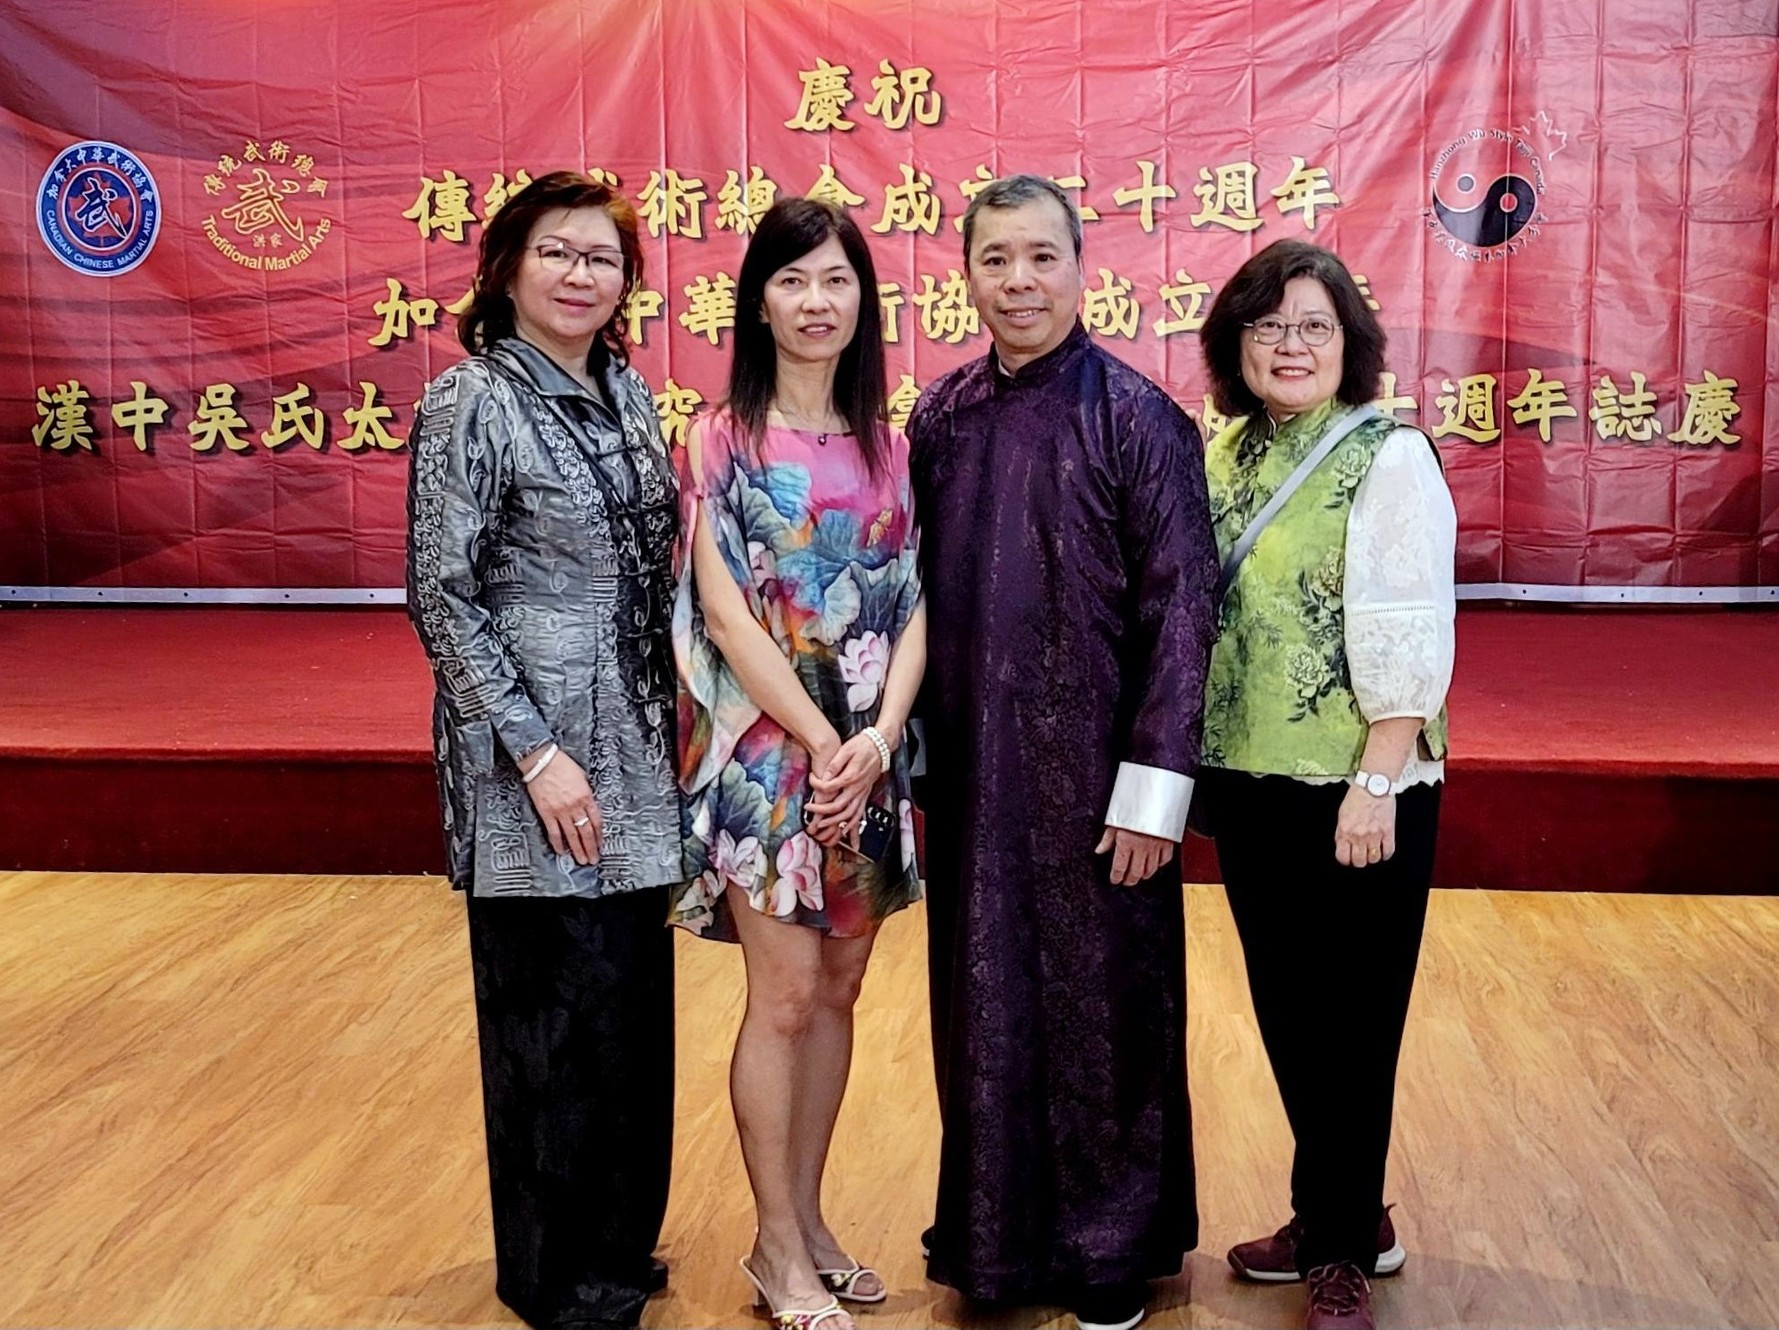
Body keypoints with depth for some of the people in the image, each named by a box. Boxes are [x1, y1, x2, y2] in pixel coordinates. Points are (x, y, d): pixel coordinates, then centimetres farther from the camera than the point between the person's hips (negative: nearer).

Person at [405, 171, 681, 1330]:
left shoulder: (629, 393, 9)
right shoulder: (471, 404, -10)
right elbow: (441, 597, -13)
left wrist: (672, 723, 12)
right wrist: (537, 751, -17)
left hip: (635, 753, 7)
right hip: (534, 753, -6)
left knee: (633, 1002, 14)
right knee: (556, 1009, 4)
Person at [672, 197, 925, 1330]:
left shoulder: (886, 446, 8)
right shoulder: (725, 440, -4)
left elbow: (913, 606, 3)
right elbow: (724, 612, -11)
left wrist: (878, 738, -11)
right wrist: (820, 740, -14)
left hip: (872, 756, 5)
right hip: (766, 751, -4)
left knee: (838, 993, 11)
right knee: (785, 997, 0)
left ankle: (808, 1219, 25)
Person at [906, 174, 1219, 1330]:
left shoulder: (1136, 418, -9)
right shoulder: (940, 418, 5)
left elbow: (1180, 609, -11)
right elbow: (922, 593, 10)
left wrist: (1153, 787, -14)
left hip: (1091, 771, -4)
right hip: (969, 770, 4)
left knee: (1101, 1005, 8)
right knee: (986, 1005, 14)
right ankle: (997, 1233, 33)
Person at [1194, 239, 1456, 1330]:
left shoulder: (1389, 458, -11)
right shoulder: (1225, 452, 8)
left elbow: (1406, 640, -15)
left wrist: (1377, 784, -19)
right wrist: (1196, 762, 9)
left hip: (1352, 790, -6)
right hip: (1250, 781, 7)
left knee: (1349, 1020, 5)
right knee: (1285, 1007, 15)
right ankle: (1347, 1218, 34)